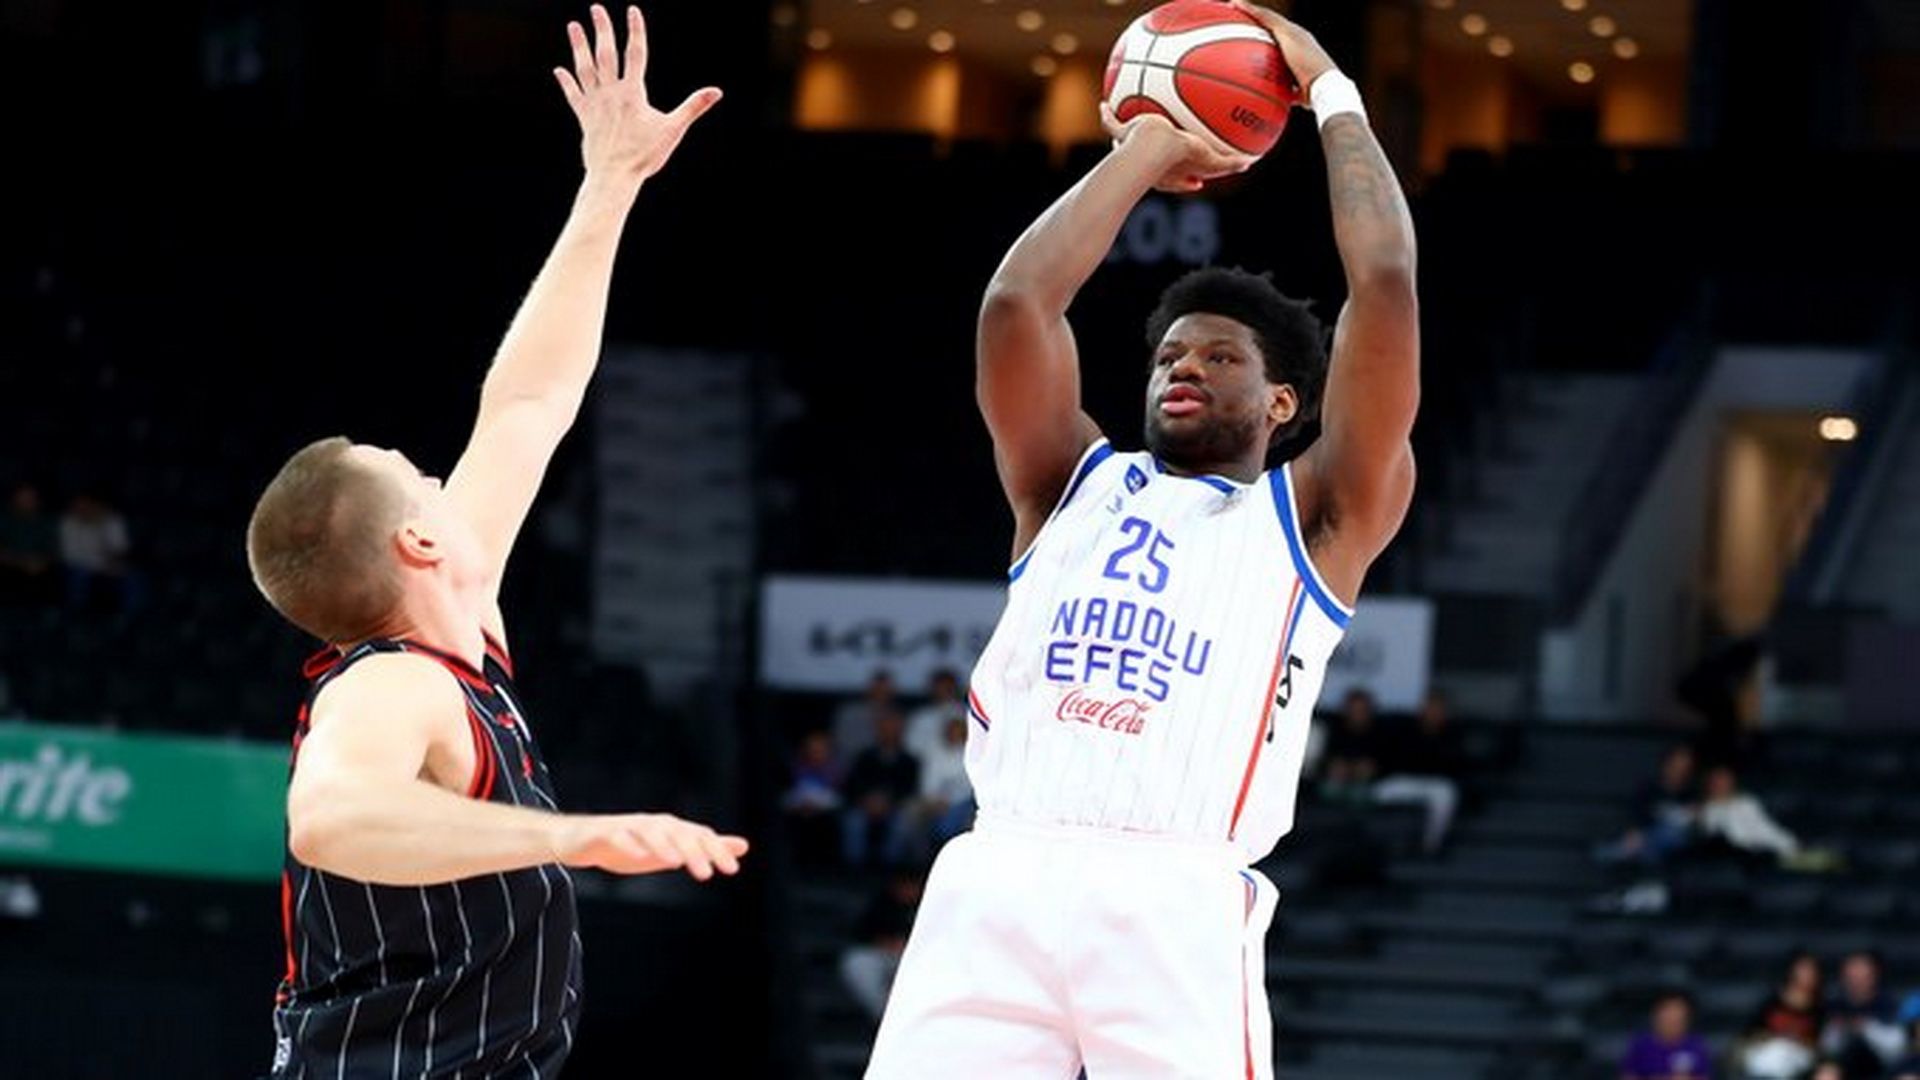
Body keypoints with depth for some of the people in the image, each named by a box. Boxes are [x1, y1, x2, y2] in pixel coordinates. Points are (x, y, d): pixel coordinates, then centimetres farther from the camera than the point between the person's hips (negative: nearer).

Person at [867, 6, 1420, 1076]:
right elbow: (1017, 303, 12)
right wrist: (1146, 152, 21)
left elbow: (1387, 284, 8)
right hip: (998, 882, 3)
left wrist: (1333, 94, 18)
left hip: (1176, 900, -3)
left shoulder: (1315, 518, 16)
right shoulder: (1077, 485, 26)